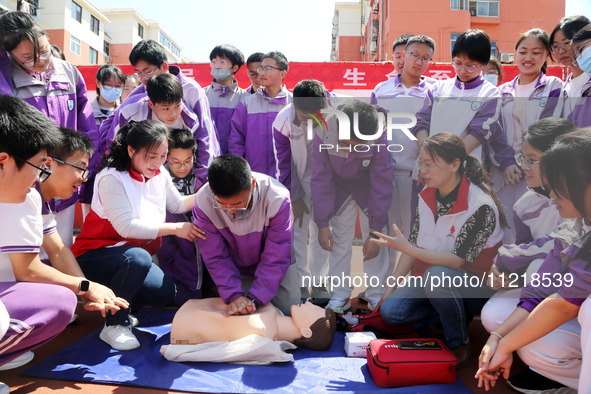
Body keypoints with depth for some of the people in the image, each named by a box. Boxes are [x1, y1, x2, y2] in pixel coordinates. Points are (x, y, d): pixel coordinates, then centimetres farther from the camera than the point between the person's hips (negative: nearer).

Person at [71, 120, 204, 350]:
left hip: (133, 257, 7)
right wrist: (175, 229, -28)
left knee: (164, 293, -11)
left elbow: (177, 205, 14)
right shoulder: (112, 179, -23)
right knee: (137, 257, -37)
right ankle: (114, 325, -17)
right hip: (93, 256, -7)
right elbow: (126, 227, -30)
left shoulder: (159, 175, 0)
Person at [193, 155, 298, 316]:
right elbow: (215, 257, -19)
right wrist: (234, 295, -30)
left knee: (289, 311, -3)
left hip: (275, 268, -1)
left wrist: (254, 298, -32)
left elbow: (276, 257, -26)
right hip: (236, 269, 1)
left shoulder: (277, 198, -35)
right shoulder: (203, 203, -29)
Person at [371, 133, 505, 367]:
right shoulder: (427, 197, -1)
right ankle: (451, 313, 9)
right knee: (389, 310, -12)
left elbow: (457, 260, -25)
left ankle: (459, 342, -11)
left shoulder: (480, 206, -23)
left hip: (475, 286, -6)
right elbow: (414, 245, 4)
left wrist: (405, 247, -28)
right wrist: (391, 287, 0)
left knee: (436, 275, -37)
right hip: (428, 276, 6)